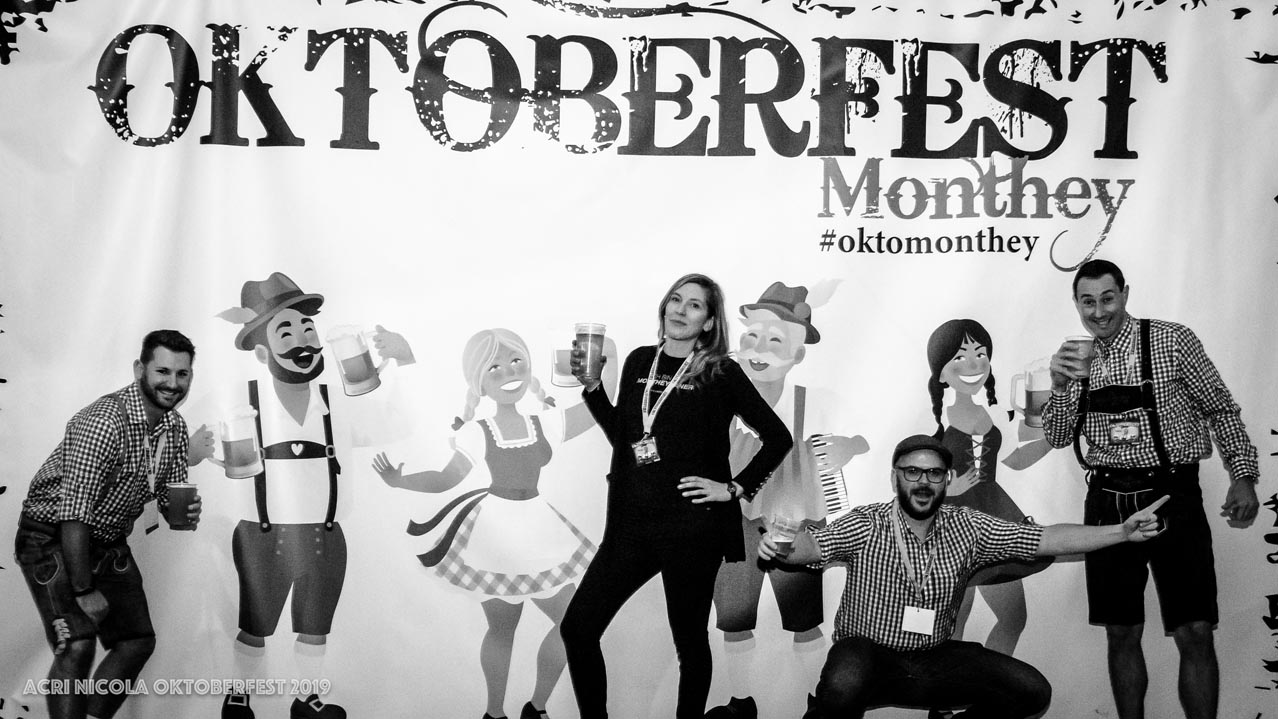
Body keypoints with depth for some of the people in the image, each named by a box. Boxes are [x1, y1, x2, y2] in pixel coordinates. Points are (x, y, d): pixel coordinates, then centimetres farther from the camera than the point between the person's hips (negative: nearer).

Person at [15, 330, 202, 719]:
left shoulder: (175, 427, 0)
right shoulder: (103, 421, -26)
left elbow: (170, 499, 7)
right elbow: (73, 512, -27)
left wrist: (185, 514, -18)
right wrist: (84, 591, -24)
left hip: (109, 543, 8)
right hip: (53, 538, -8)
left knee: (138, 641, 8)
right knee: (77, 646, -20)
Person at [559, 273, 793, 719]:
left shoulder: (721, 373, -4)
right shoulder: (639, 362, 9)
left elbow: (778, 437, -2)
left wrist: (735, 488, -5)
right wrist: (591, 385, 7)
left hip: (691, 528, -4)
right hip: (631, 522, 5)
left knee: (690, 641, 8)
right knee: (577, 627, 1)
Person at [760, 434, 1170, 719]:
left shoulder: (967, 528, 0)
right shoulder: (867, 526, -10)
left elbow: (1047, 539, -3)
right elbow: (812, 545, -26)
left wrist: (1123, 532, -12)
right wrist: (777, 548, -50)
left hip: (936, 660, 5)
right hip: (869, 655, -5)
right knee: (843, 685, -39)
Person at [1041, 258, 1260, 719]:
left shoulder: (1173, 341, -3)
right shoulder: (1074, 358, 8)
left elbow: (1220, 409, 1)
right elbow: (1057, 437, 7)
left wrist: (1243, 476, -9)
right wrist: (1061, 385, -10)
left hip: (1173, 496, -3)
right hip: (1109, 502, 3)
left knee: (1195, 633, -6)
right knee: (1121, 634, 9)